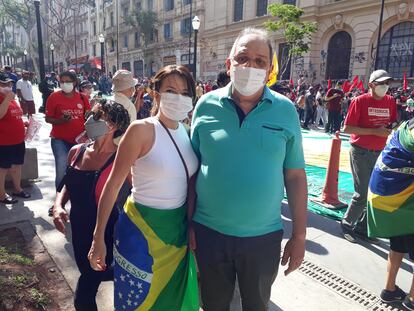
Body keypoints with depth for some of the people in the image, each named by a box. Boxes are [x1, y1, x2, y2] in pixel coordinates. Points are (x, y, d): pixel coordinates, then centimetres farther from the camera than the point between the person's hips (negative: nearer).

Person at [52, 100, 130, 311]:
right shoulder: (76, 152, -2)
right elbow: (68, 184, 13)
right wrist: (58, 205, -4)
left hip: (105, 233, -6)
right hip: (79, 229, 6)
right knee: (89, 275, 23)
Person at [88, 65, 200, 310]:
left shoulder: (188, 132, 1)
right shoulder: (141, 129, -16)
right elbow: (113, 184, -13)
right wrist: (99, 238, -12)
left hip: (179, 228, 5)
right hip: (142, 229, -5)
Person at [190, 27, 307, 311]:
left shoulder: (285, 110, -6)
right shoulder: (206, 106, -6)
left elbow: (296, 176, -2)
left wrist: (299, 235, -2)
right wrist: (188, 224, -1)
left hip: (264, 236, 0)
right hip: (209, 232, 0)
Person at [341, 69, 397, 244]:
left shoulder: (391, 101, 7)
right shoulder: (360, 101, -9)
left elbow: (393, 123, 19)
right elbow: (347, 128, -15)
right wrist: (375, 131, -21)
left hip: (379, 152, 6)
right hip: (361, 152, -6)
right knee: (363, 193, -6)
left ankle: (362, 227, 24)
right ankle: (347, 223, 16)